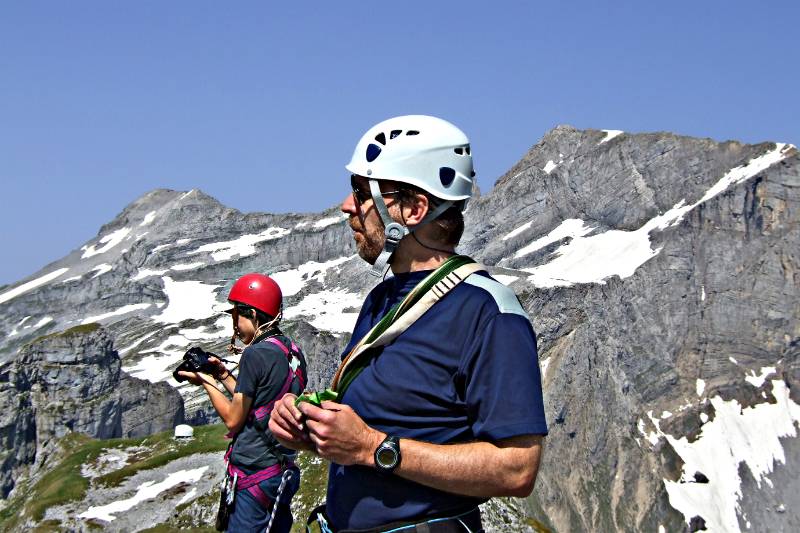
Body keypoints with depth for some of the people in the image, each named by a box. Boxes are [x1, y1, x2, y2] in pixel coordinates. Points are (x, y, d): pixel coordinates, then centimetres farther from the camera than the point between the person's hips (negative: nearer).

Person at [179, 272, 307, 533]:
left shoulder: (256, 354, -16)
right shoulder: (292, 351, 8)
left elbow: (233, 420, -9)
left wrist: (206, 382, 2)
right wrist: (224, 376, 15)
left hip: (255, 477, -9)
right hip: (284, 471, 9)